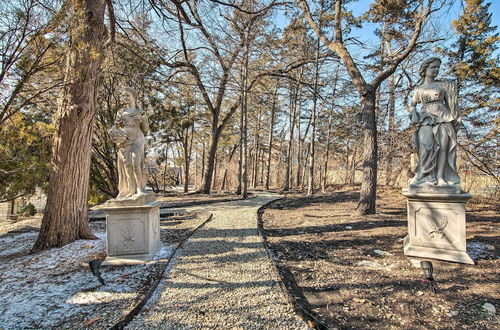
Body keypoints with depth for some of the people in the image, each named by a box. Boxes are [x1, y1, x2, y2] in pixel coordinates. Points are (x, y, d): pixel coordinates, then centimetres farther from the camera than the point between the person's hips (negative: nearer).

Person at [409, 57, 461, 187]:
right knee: (427, 145, -20)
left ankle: (440, 177, -10)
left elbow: (449, 103, 11)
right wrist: (413, 115, 0)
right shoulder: (419, 89, 14)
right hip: (426, 118, 0)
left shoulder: (443, 85, 13)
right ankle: (426, 175, -17)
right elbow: (412, 105, 20)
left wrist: (455, 120, 3)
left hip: (443, 118, 1)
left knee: (443, 146, -11)